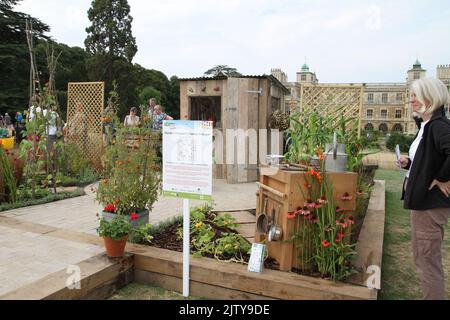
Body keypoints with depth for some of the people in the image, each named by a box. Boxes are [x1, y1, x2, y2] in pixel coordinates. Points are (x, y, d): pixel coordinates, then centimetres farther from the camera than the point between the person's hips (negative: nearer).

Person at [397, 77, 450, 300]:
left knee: (428, 260, 2)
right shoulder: (426, 125, 11)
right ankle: (431, 294, 35)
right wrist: (408, 163, 4)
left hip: (431, 202, -10)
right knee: (421, 257, 20)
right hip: (422, 200, 10)